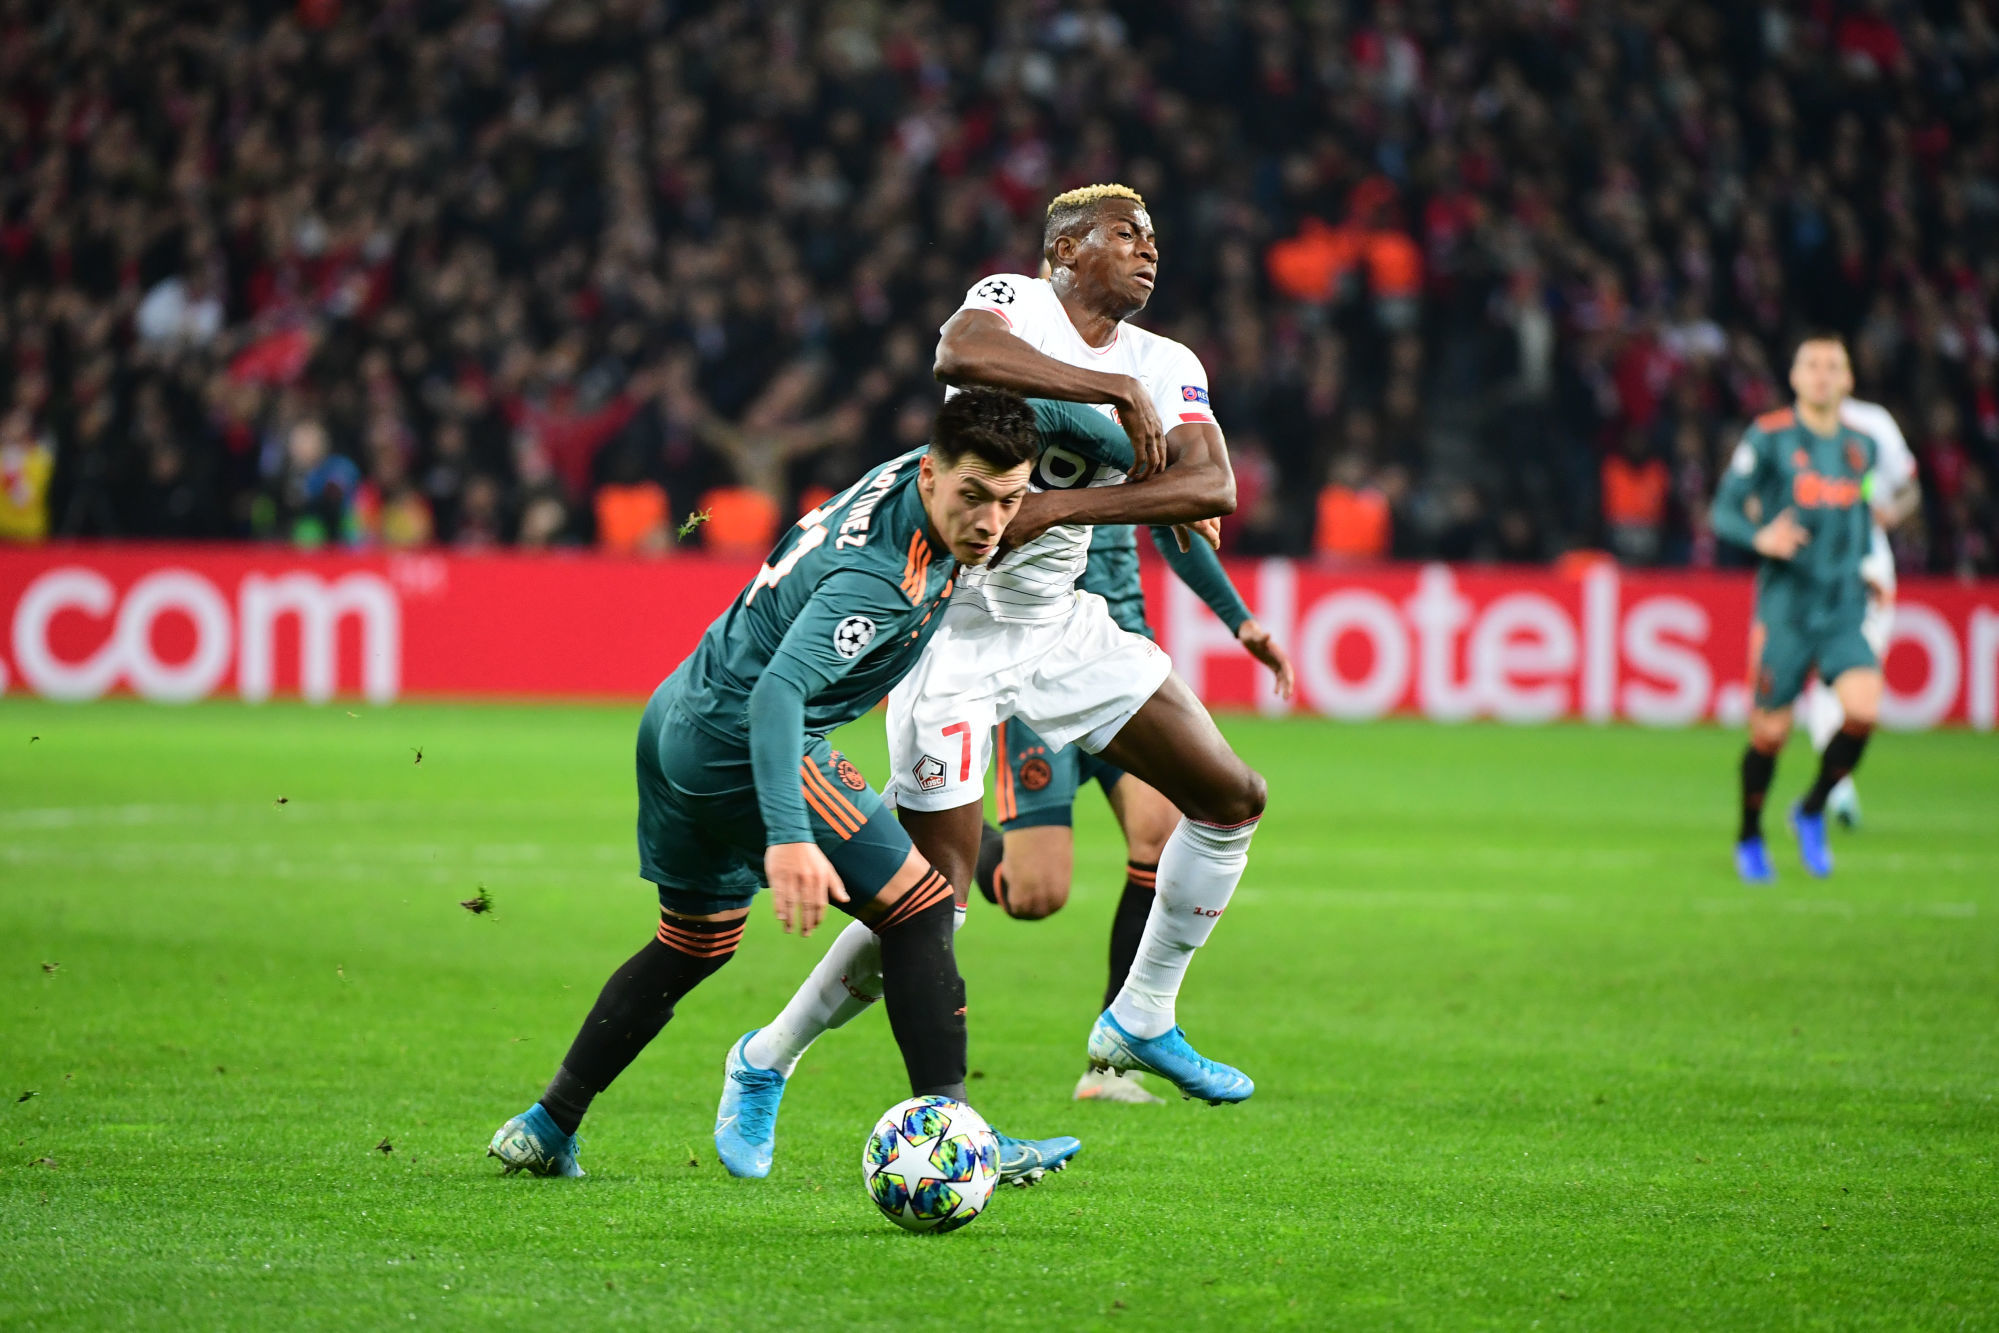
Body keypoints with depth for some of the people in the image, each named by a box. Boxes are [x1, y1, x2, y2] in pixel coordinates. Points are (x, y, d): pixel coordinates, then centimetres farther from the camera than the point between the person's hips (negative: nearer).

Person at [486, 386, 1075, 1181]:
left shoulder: (910, 471, -2)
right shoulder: (882, 576, -28)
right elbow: (779, 689, -37)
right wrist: (788, 838, -48)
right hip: (740, 739, -10)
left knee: (694, 944, 23)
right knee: (919, 907, -9)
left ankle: (543, 1130, 28)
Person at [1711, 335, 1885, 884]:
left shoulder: (1862, 447, 9)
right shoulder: (1768, 438, -4)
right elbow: (1724, 512, -3)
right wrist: (1760, 537, -22)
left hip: (1845, 608, 3)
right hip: (1785, 607, -3)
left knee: (1864, 710, -19)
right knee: (1770, 734, 0)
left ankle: (1812, 812, 6)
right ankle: (1750, 839, 26)